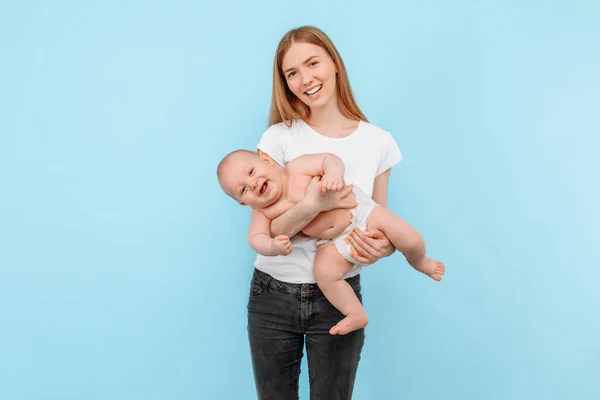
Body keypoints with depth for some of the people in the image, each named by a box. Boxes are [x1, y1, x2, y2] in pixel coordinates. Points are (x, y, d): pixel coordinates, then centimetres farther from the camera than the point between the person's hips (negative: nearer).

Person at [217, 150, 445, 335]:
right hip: (336, 243, 3)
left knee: (410, 239, -11)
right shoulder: (264, 213, -7)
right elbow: (257, 238, -15)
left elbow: (329, 159, -18)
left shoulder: (297, 167, -16)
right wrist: (272, 246, -38)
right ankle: (356, 315, 0)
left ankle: (419, 262, 26)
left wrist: (334, 172, -41)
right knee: (323, 271, -23)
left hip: (361, 212, -3)